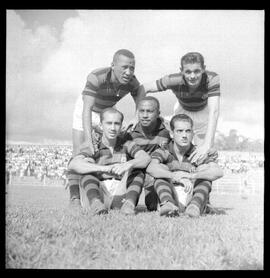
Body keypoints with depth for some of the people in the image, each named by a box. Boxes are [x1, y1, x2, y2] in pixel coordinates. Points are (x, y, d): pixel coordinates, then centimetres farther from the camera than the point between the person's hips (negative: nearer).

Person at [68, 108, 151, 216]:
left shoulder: (126, 144, 8)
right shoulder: (92, 147, -1)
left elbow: (146, 158, -12)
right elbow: (72, 164, -22)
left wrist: (128, 164, -36)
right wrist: (103, 168, -37)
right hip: (99, 194, -1)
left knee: (139, 172, -17)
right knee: (87, 172, -23)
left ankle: (129, 203, -41)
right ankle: (96, 203, -47)